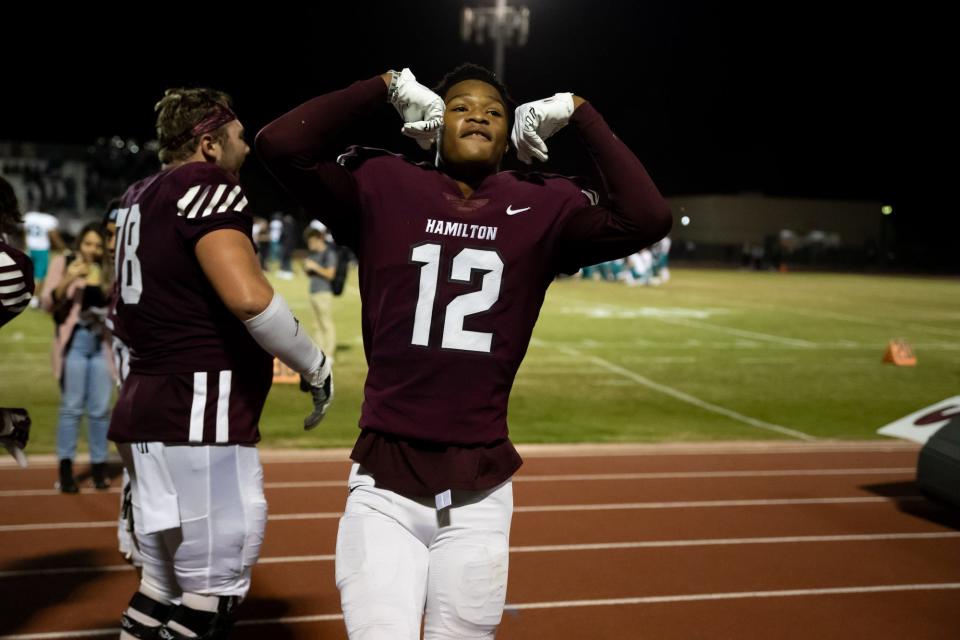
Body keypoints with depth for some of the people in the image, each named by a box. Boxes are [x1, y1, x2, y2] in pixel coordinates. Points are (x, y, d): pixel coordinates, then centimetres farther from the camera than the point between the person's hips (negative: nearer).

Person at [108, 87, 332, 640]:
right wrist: (316, 366, -12)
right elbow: (248, 297, -26)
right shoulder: (209, 187, -10)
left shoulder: (141, 196, 18)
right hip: (198, 419, -9)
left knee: (163, 586, 17)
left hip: (145, 409, 9)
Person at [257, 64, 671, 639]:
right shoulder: (383, 187, 1)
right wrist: (386, 88, -2)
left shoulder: (544, 208, 4)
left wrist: (579, 113, -2)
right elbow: (281, 145, -10)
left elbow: (647, 219, -10)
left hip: (479, 493, 2)